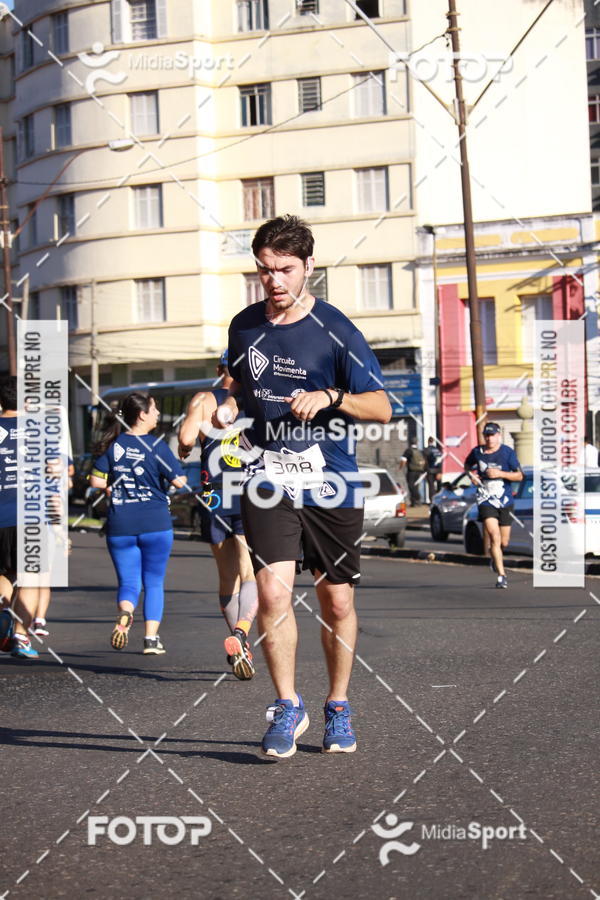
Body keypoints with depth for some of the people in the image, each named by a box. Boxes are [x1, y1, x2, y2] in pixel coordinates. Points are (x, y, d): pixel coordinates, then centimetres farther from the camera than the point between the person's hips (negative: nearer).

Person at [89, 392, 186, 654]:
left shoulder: (112, 445, 1)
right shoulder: (156, 446, -9)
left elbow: (96, 481, -1)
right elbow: (179, 481, -11)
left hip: (120, 526, 2)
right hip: (155, 524, -2)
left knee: (128, 582, 9)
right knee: (154, 582, 13)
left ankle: (124, 614, -22)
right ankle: (151, 638, 9)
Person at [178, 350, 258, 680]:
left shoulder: (204, 400, 4)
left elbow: (187, 436, -10)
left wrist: (182, 451, 10)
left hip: (215, 497, 1)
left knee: (227, 578, 14)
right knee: (250, 574, -6)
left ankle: (238, 644, 21)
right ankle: (241, 634, -31)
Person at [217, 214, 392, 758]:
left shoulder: (335, 330, -6)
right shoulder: (244, 326, 6)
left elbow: (381, 407, -7)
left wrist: (331, 397, -24)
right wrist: (229, 406, 3)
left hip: (331, 483, -2)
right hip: (268, 479, 2)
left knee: (337, 601, 7)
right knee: (273, 591, -14)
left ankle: (338, 707, 27)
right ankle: (287, 706, 3)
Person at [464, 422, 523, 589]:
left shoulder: (508, 452, -4)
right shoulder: (477, 452, 3)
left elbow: (519, 476, -6)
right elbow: (467, 465, 24)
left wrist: (500, 474, -19)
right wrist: (471, 475, 2)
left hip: (505, 502, 1)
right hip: (486, 500, -1)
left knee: (504, 542, 9)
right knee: (494, 537, -17)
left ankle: (494, 558, 44)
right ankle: (501, 576, -14)